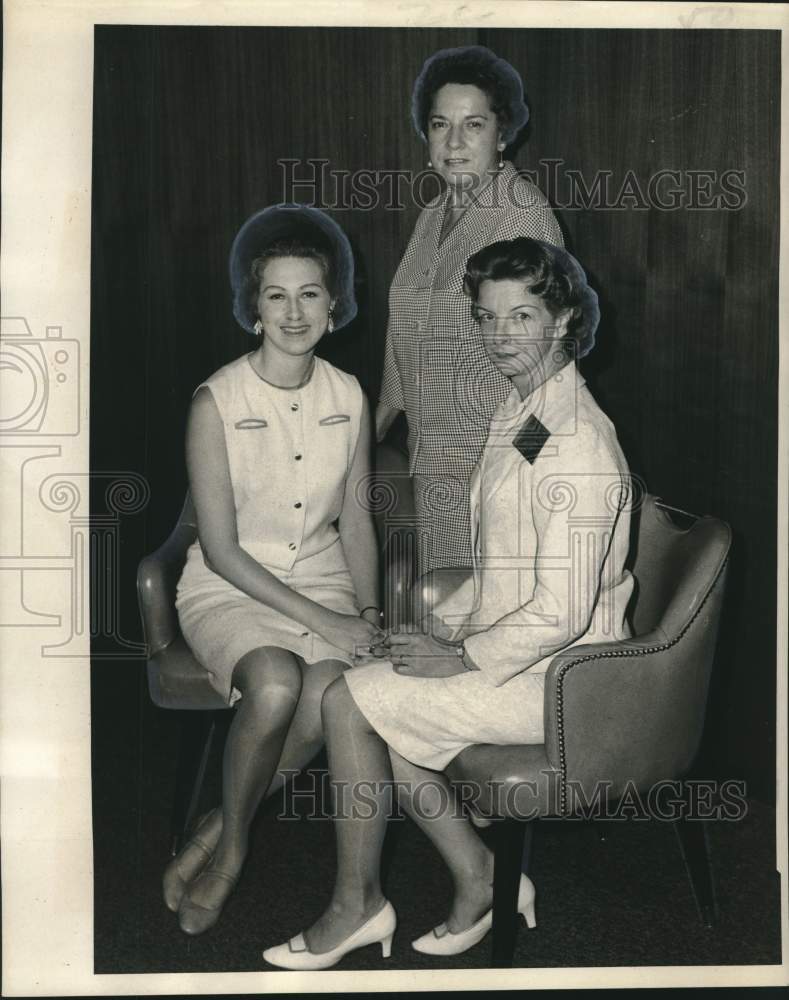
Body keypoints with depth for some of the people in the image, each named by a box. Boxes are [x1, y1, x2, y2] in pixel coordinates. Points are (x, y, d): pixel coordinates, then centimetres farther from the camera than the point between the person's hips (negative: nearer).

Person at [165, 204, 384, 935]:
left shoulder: (348, 397, 2)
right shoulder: (217, 401, -12)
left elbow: (356, 520, 10)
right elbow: (221, 549, -13)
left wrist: (368, 613, -4)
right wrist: (320, 619, -18)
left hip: (323, 583, 3)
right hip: (229, 591, -3)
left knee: (330, 691, -29)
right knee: (276, 685, -34)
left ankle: (218, 836, -9)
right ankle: (232, 842, -8)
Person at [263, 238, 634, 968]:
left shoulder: (575, 443, -23)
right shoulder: (517, 414, 10)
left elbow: (561, 611, -25)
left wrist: (461, 660, -15)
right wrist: (444, 625, 6)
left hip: (550, 677, -10)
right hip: (507, 645, 10)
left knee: (348, 702, -9)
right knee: (374, 704, 3)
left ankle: (356, 906, 9)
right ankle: (480, 879, 12)